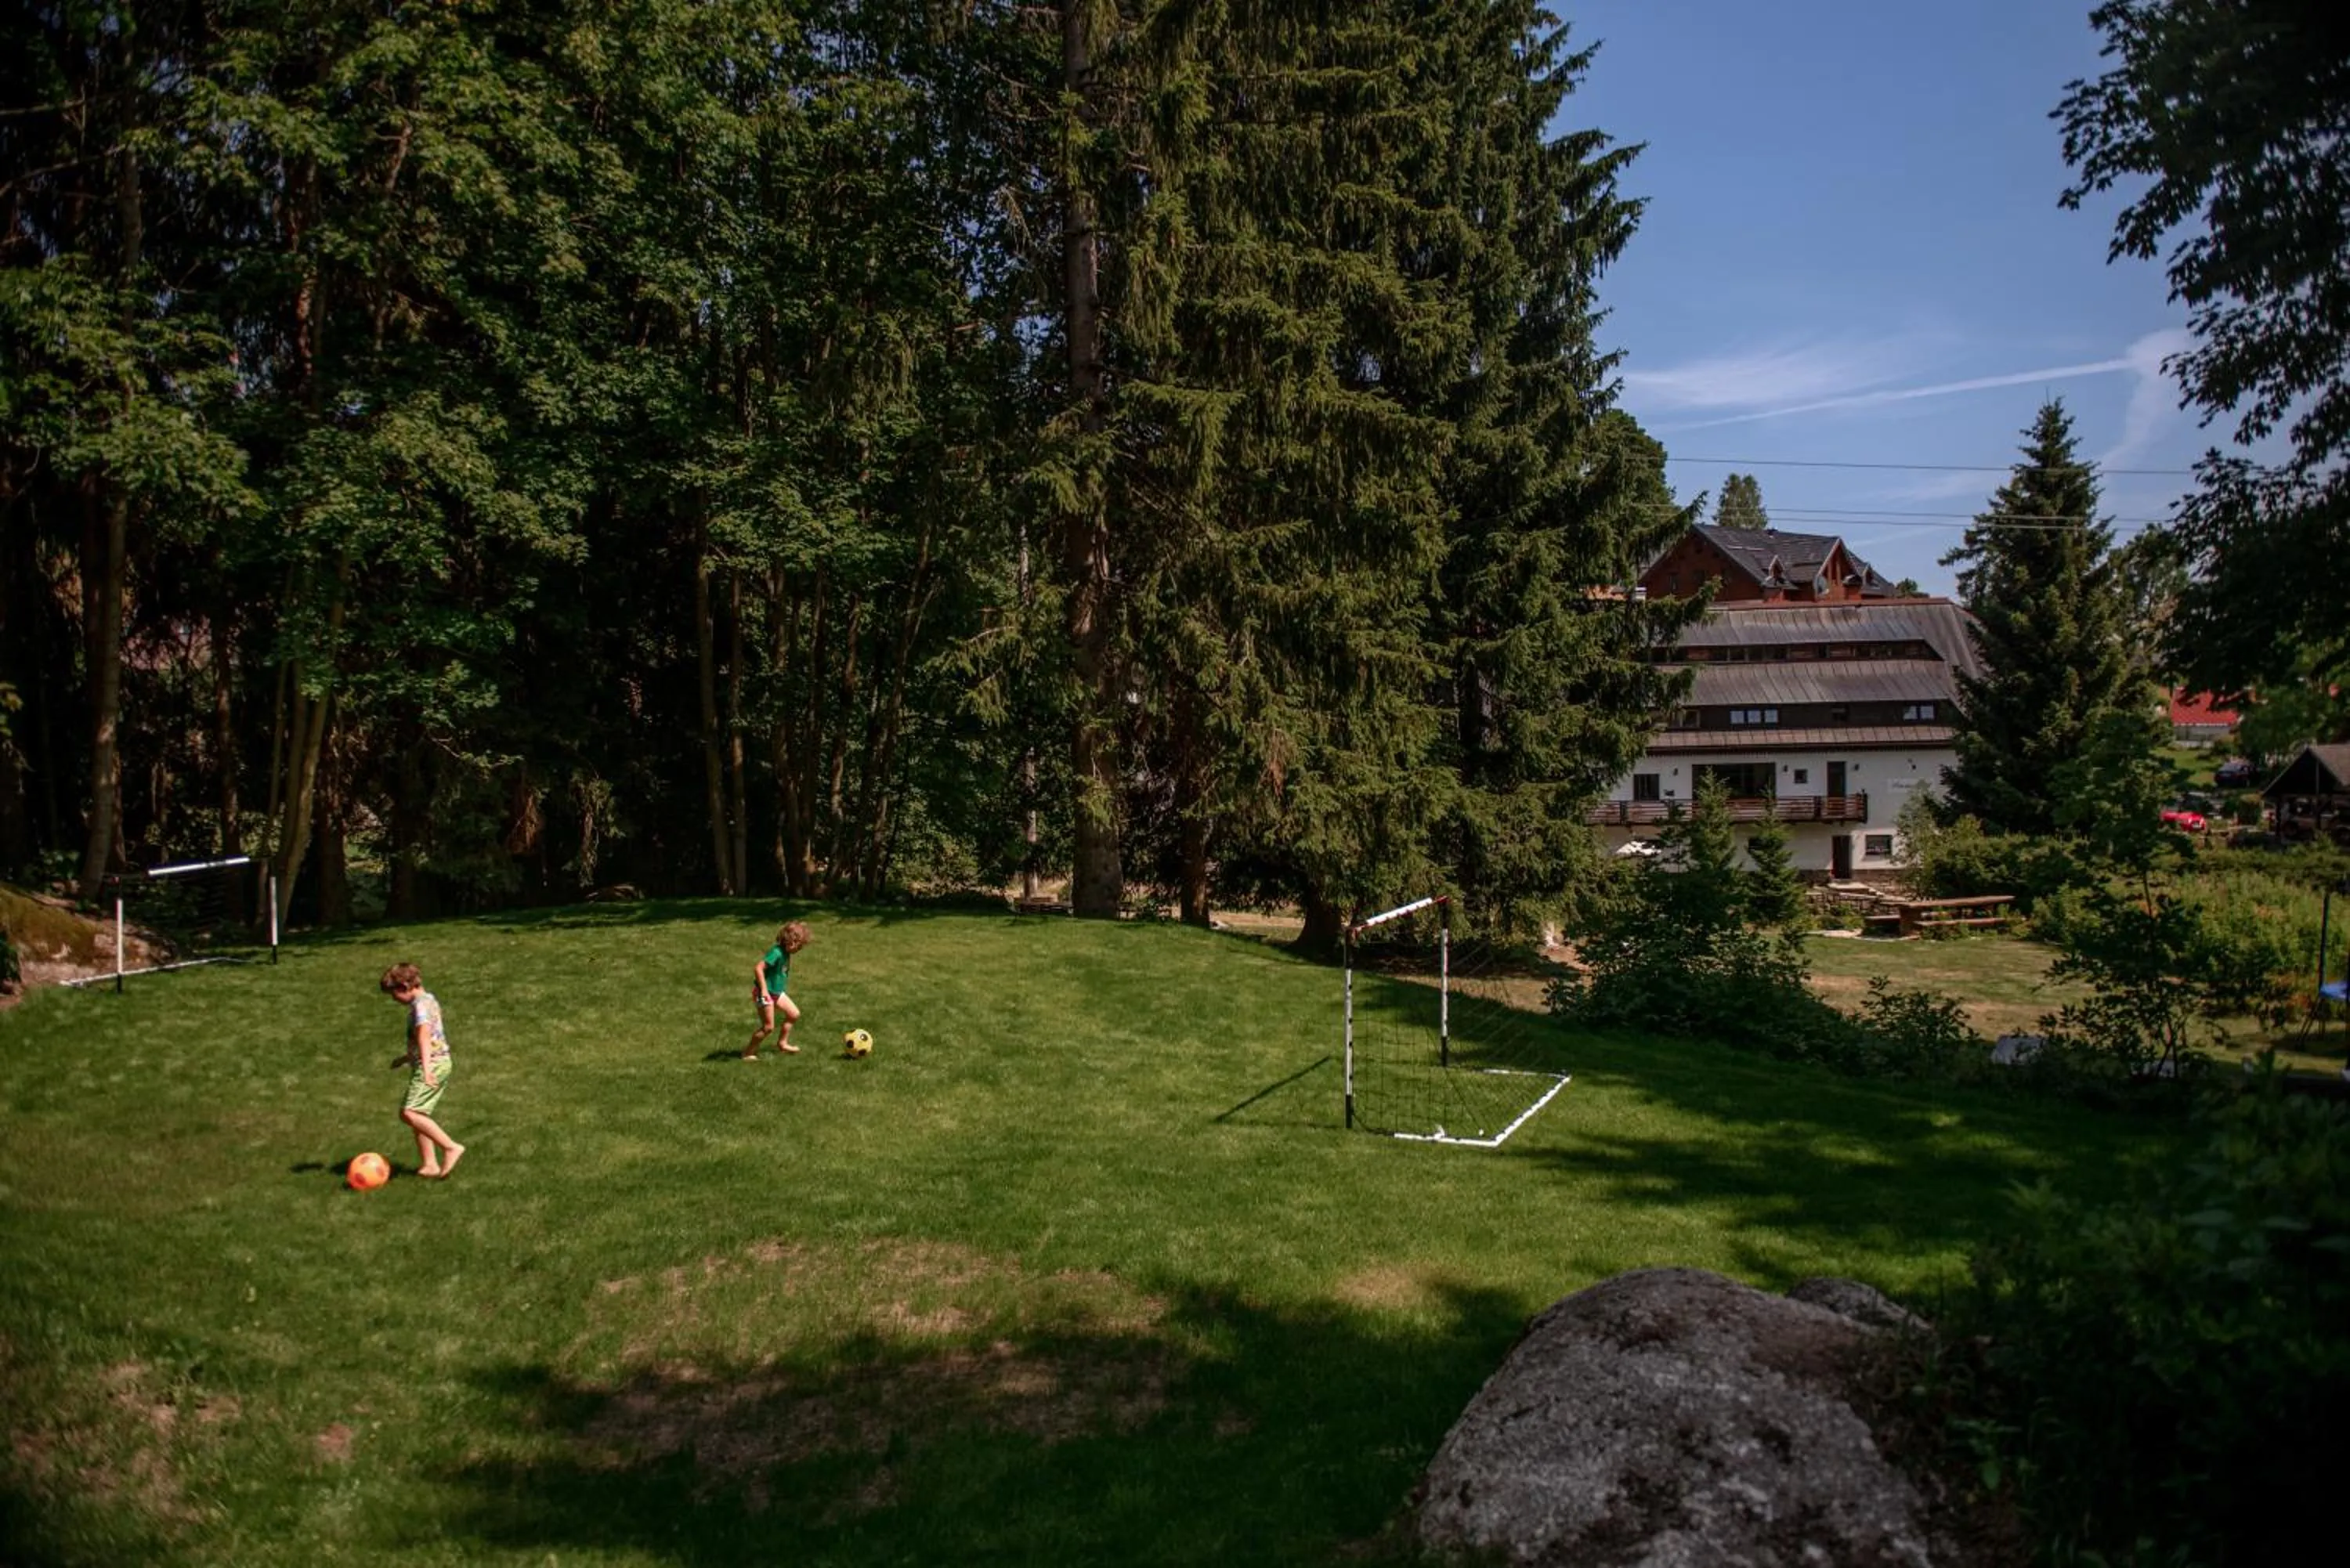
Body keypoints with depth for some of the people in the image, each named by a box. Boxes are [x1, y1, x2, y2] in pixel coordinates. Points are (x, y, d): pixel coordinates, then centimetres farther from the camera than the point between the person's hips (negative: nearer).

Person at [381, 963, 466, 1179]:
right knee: (418, 1115, 11)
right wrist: (407, 1057, 41)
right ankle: (430, 1164, 11)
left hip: (433, 1063, -10)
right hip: (440, 1063, 10)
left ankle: (451, 1147, -21)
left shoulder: (421, 1005, -12)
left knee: (409, 1112, -18)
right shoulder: (429, 1000, 19)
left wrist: (426, 1068, -39)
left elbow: (424, 1036, -28)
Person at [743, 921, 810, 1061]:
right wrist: (764, 990, -30)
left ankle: (782, 1043, 25)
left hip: (776, 992, 9)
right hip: (766, 993, -9)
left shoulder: (785, 953, 3)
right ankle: (749, 1052, 10)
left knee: (794, 1014, 11)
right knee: (768, 1026, -3)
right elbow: (758, 968, -31)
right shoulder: (777, 953, -25)